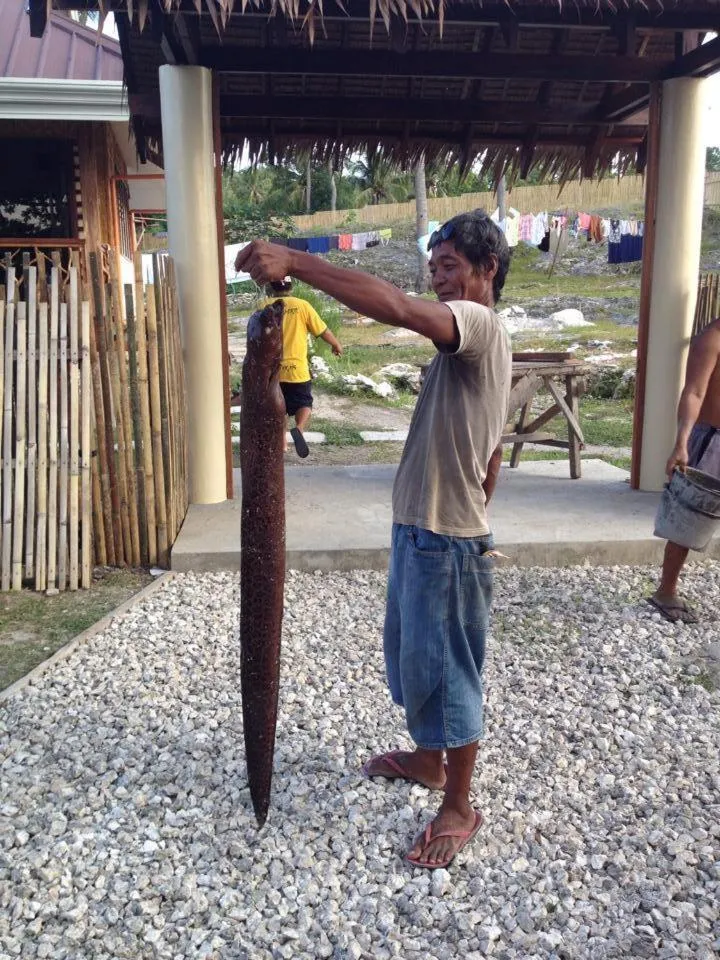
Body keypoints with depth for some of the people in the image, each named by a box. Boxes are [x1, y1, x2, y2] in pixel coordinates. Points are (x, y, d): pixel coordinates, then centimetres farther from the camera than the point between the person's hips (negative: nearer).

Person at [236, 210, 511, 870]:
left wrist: (295, 262, -36)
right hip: (420, 527, 10)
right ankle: (428, 758, 44)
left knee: (446, 669, 3)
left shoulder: (477, 323, -18)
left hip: (446, 541, -10)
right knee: (413, 654, 23)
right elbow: (490, 452, 18)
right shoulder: (472, 338, 14)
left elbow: (396, 307, -39)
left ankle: (459, 808, 22)